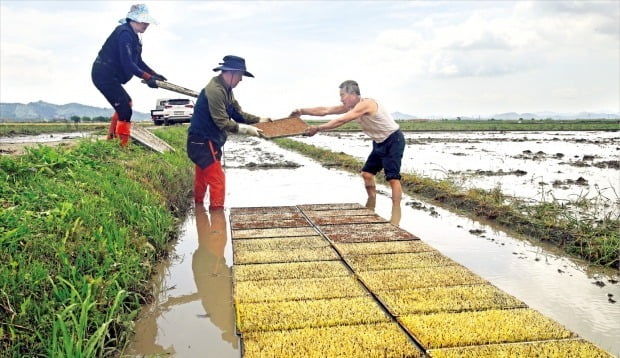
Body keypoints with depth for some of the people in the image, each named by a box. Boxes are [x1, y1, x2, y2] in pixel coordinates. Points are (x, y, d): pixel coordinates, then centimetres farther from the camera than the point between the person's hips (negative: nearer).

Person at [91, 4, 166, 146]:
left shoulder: (133, 36, 12)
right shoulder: (125, 33, -19)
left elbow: (138, 61, 17)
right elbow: (127, 63, -28)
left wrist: (155, 74, 10)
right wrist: (147, 77, -29)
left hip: (108, 76, 11)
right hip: (104, 75, -11)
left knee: (125, 103, 25)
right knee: (125, 110, -14)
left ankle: (112, 138, 34)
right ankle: (123, 145, -12)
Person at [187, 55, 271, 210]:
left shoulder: (226, 89, 8)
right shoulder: (215, 90, -24)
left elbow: (238, 113, 13)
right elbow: (223, 123, -25)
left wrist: (260, 119, 7)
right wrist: (247, 129, -22)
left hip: (205, 141, 10)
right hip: (203, 142, -10)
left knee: (203, 177, 22)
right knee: (217, 180, -5)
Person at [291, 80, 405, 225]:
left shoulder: (365, 104, -27)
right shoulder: (350, 106, 2)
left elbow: (341, 121, -30)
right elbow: (325, 110, 1)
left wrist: (318, 128, -27)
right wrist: (303, 111, -5)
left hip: (393, 140, -10)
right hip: (380, 142, 10)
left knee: (392, 177, -13)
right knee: (367, 173, 10)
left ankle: (396, 216, -11)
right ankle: (370, 207, 23)